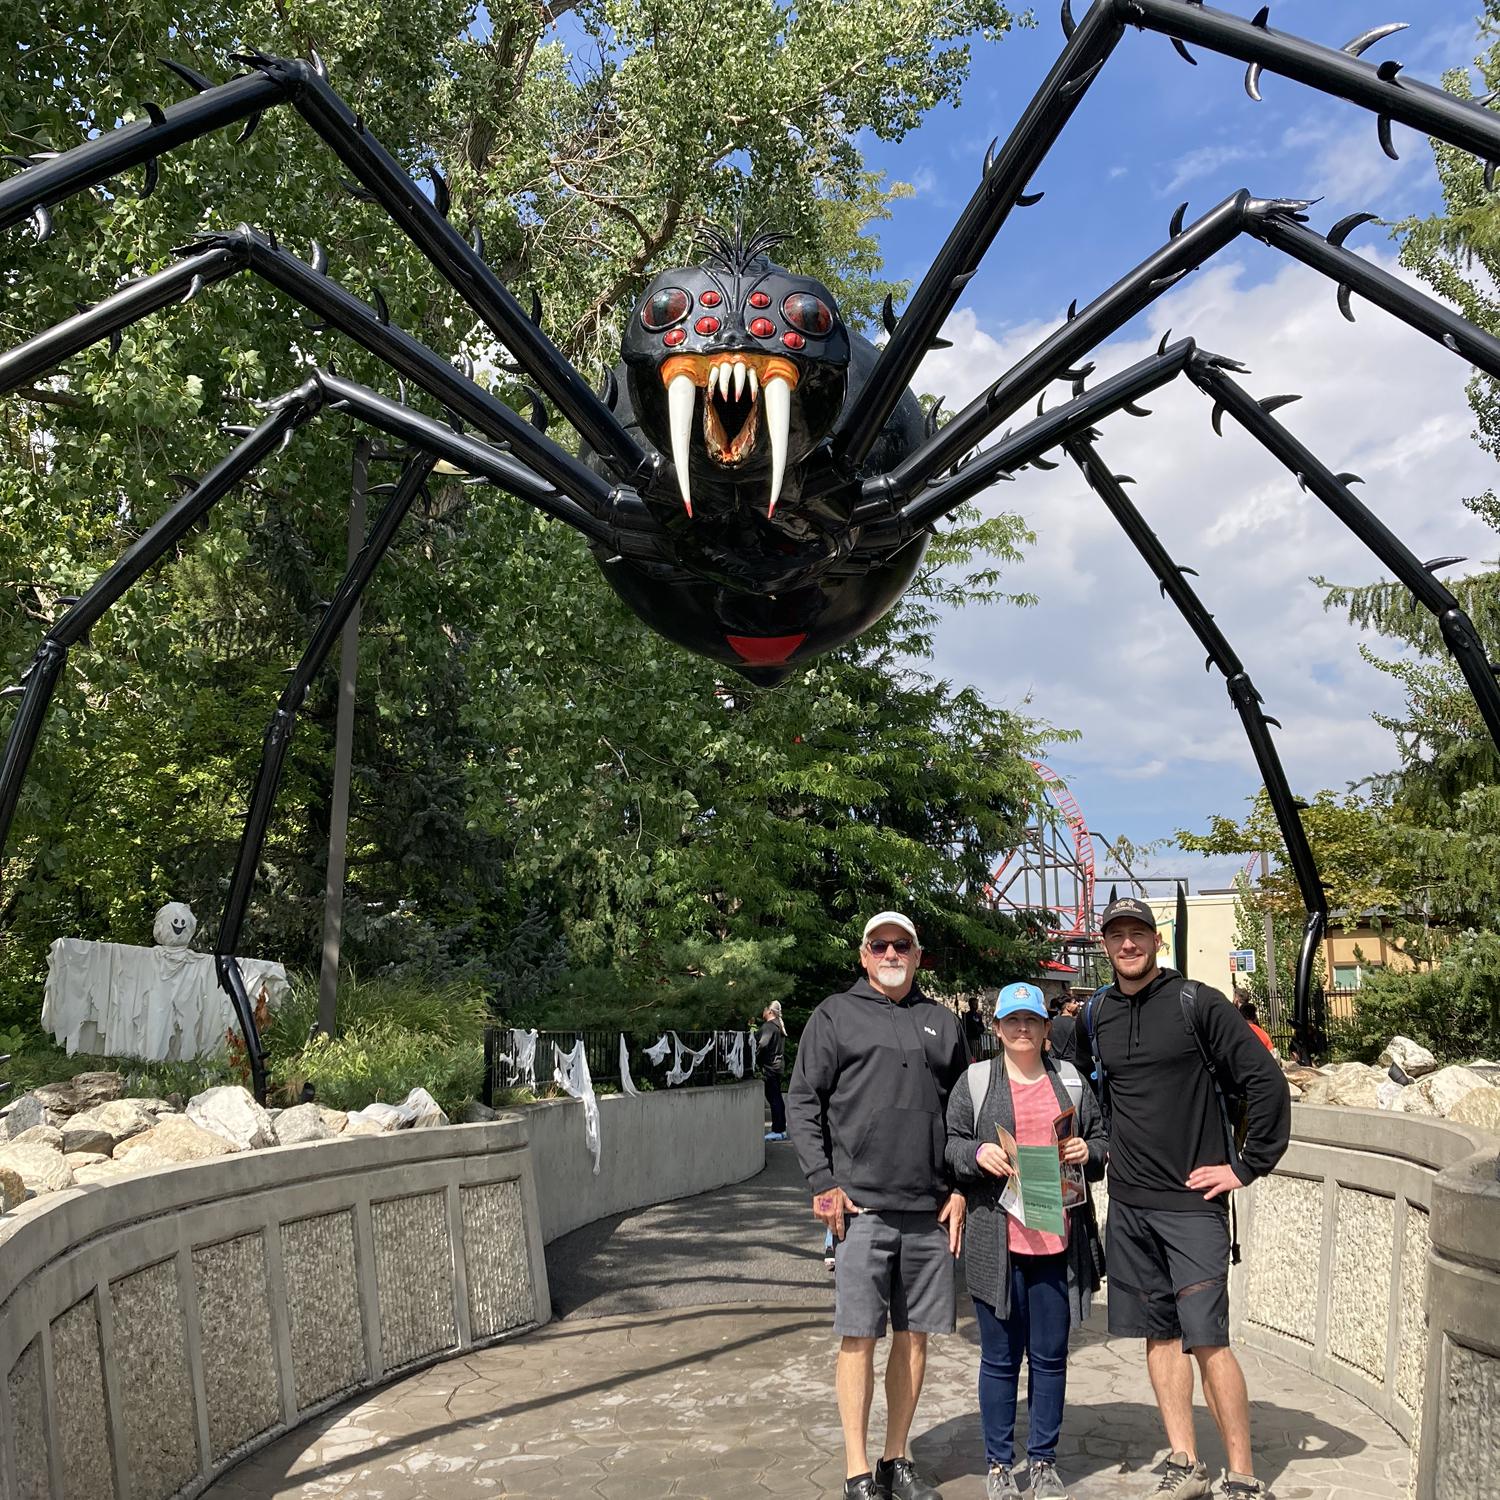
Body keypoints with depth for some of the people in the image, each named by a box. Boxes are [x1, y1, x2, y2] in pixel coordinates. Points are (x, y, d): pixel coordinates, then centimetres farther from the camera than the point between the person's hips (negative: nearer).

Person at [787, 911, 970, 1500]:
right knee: (858, 1337, -2)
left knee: (914, 1335, 9)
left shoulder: (942, 1022, 14)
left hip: (931, 1210, 4)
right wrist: (822, 1182, -8)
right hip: (861, 1206, -3)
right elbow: (802, 1102, 0)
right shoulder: (836, 1015, 3)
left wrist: (960, 1190, 7)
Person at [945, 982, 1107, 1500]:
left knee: (1050, 1357, 9)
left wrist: (1088, 1152, -4)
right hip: (996, 1242, -2)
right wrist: (976, 1154, -15)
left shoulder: (1071, 1080, 12)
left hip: (1058, 1242, 2)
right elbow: (948, 1145, 4)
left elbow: (1102, 1142, 17)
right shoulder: (974, 1082, 5)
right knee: (1000, 1358, 6)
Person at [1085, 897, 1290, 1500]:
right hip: (1128, 1204, 5)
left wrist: (1247, 1166, -8)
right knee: (1159, 1335, 10)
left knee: (1206, 1339, -8)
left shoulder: (1197, 1004, -7)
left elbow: (1266, 1082, -8)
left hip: (1191, 1202, -5)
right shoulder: (1096, 1014, 8)